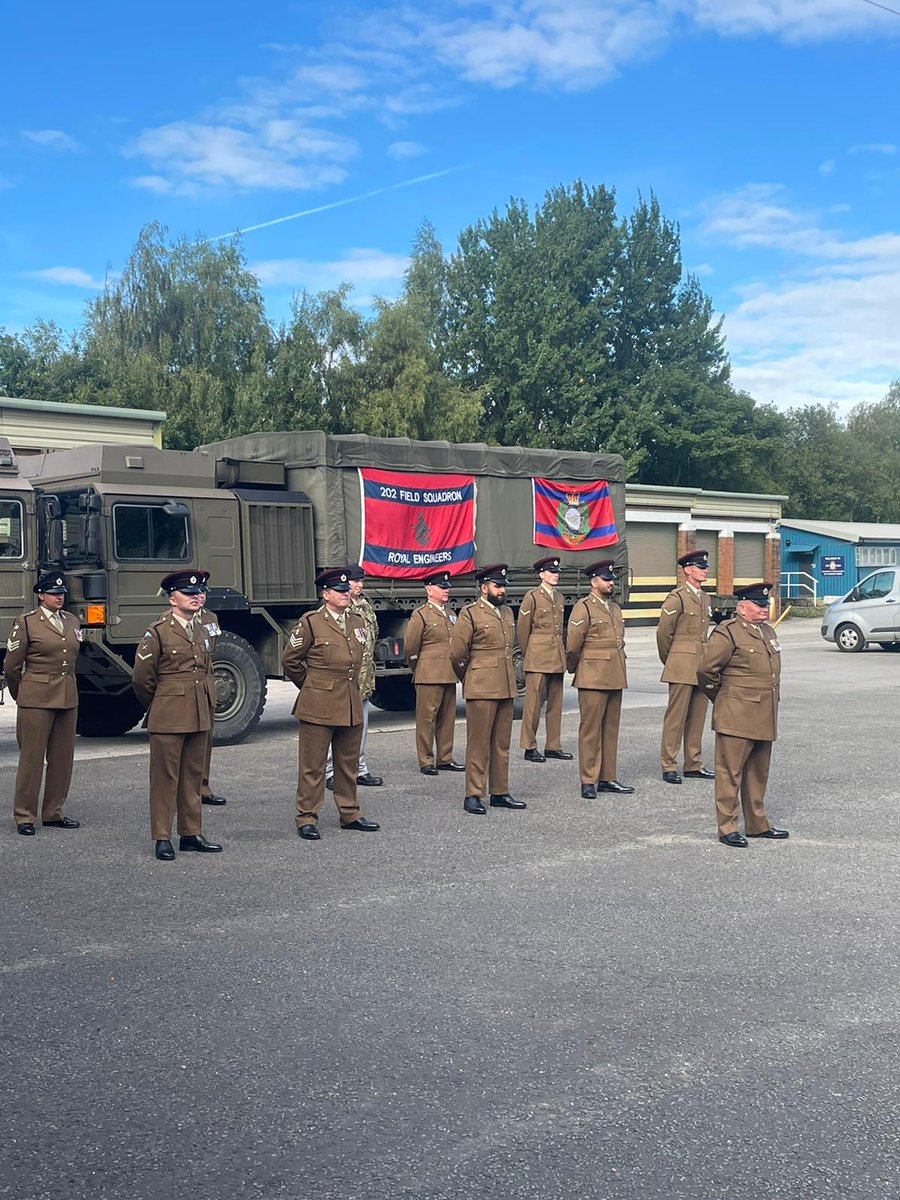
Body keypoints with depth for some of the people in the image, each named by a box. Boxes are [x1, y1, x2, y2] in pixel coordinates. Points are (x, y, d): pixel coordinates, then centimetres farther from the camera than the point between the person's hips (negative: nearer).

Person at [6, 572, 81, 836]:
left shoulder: (72, 622, 11)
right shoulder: (26, 622, -5)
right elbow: (11, 667, 0)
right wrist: (21, 695, 10)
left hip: (68, 698, 6)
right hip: (36, 700, -5)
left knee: (62, 757, 8)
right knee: (32, 757, -1)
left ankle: (53, 812, 19)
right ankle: (24, 816, 7)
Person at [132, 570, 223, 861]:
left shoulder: (202, 631, 13)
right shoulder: (158, 631, -8)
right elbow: (141, 678, -5)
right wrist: (158, 708, 6)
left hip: (199, 717, 7)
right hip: (168, 717, -6)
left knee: (193, 776, 12)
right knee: (165, 777, 0)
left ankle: (191, 834, 20)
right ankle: (162, 838, 6)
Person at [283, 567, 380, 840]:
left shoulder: (357, 622, 11)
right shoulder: (310, 623, -8)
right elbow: (290, 660, -1)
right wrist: (310, 686, 7)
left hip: (352, 706, 6)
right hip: (319, 705, -6)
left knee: (348, 763, 14)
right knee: (313, 764, 1)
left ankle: (349, 814, 25)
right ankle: (307, 819, 9)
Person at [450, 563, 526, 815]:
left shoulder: (507, 612, 15)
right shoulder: (470, 614, -7)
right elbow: (457, 653, -4)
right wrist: (470, 680, 8)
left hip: (506, 688, 7)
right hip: (481, 689, -7)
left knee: (502, 743, 10)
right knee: (479, 743, -3)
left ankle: (500, 793, 18)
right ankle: (473, 796, 3)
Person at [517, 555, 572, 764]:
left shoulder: (559, 598, 16)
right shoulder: (532, 597, -5)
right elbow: (522, 628, -3)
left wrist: (561, 652, 15)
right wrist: (527, 654, 2)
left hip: (557, 657, 7)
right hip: (538, 657, -7)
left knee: (555, 702, 9)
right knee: (533, 701, -4)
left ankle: (553, 746, 16)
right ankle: (529, 747, 1)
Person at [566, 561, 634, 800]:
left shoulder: (615, 608, 17)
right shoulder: (584, 608, -8)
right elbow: (573, 645, -8)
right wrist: (575, 670, 3)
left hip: (615, 678, 8)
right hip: (593, 679, -8)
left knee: (611, 728, 10)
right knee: (590, 729, -3)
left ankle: (607, 778, 17)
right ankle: (588, 782, 2)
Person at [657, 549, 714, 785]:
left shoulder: (704, 598, 15)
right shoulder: (677, 597, -10)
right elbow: (663, 632, -6)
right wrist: (669, 662, 4)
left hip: (701, 666, 8)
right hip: (682, 667, -7)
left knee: (697, 716, 10)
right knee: (676, 715, -3)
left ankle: (693, 765, 17)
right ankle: (668, 766, 3)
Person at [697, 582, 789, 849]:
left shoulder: (768, 632, 16)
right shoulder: (727, 633, -11)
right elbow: (706, 670, -12)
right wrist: (722, 697, 0)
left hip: (764, 719, 8)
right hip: (736, 719, -8)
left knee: (758, 773, 15)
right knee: (730, 772, -3)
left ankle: (757, 824, 25)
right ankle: (727, 827, 3)